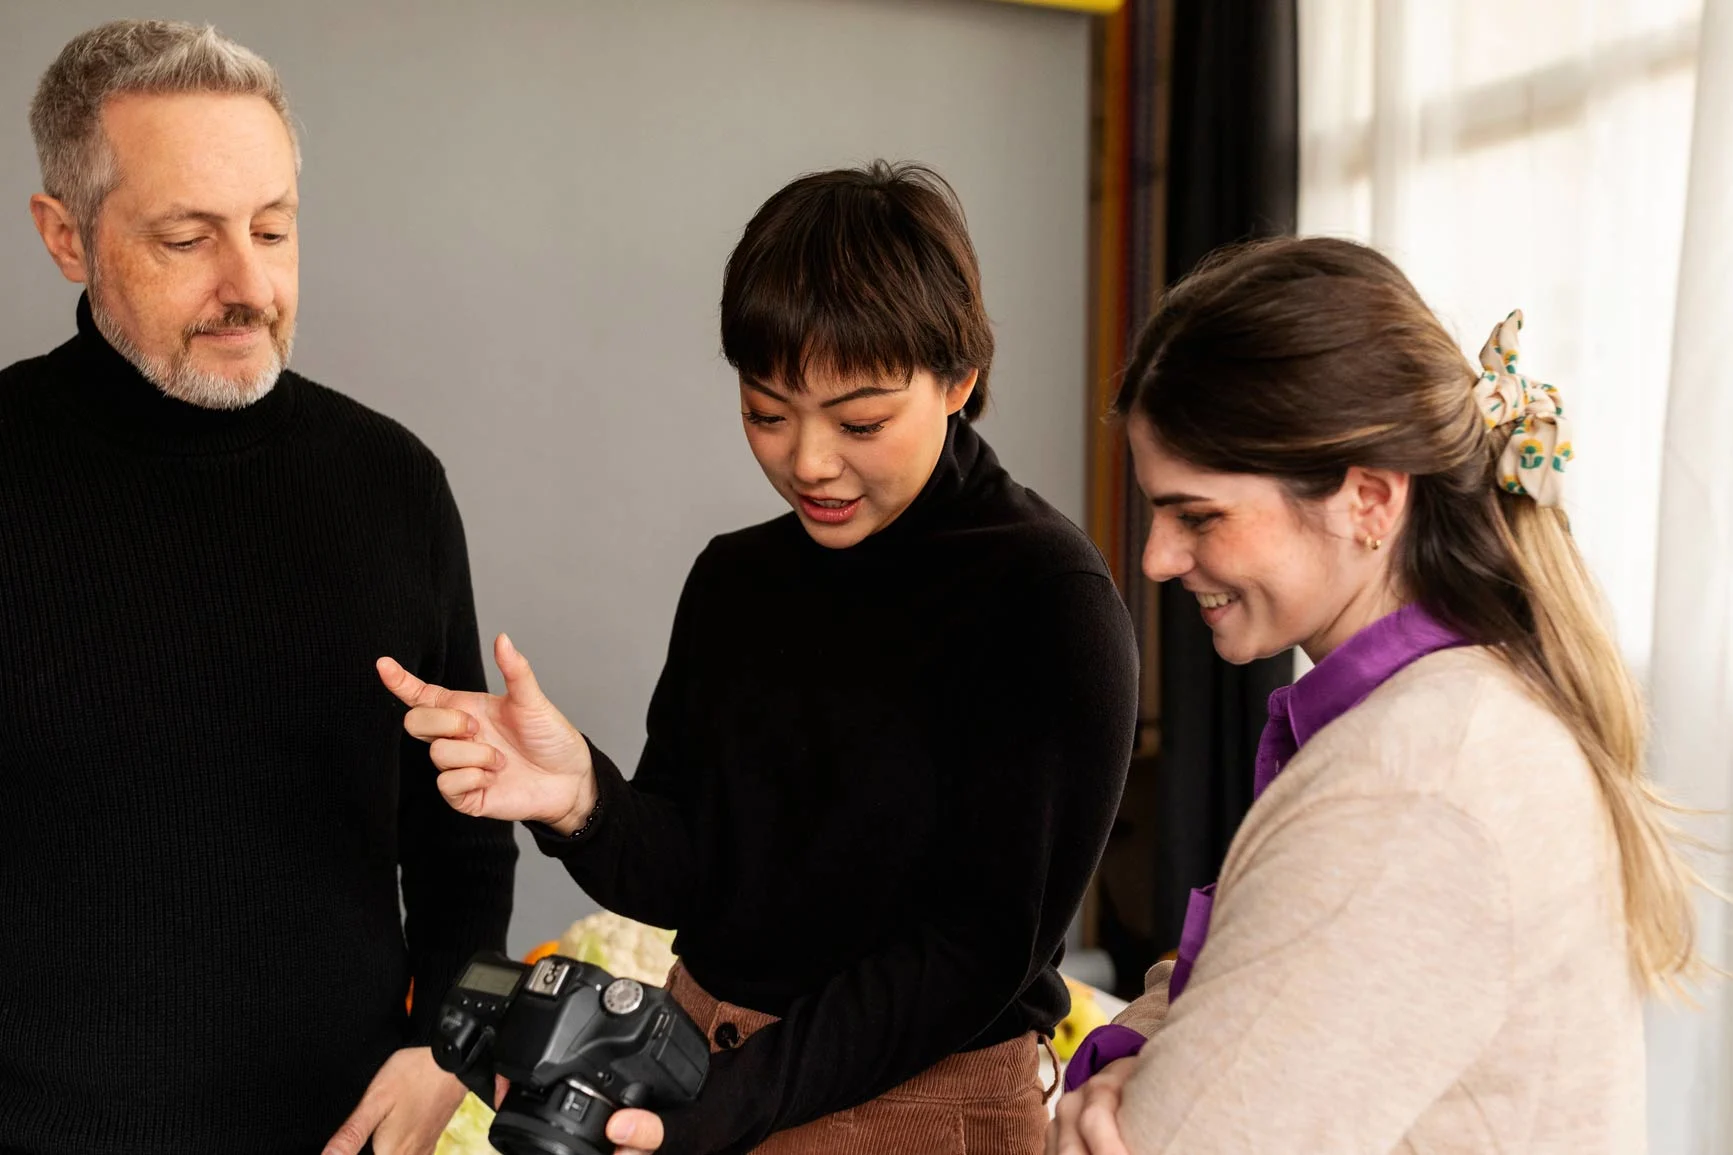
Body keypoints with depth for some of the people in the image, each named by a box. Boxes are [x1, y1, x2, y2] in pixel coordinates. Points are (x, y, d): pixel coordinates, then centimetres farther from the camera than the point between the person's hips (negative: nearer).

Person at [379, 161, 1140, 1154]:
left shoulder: (1048, 600, -17)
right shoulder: (733, 579, 1)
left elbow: (982, 945, -19)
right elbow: (683, 877, 0)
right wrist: (583, 800, -22)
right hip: (697, 1051, 5)